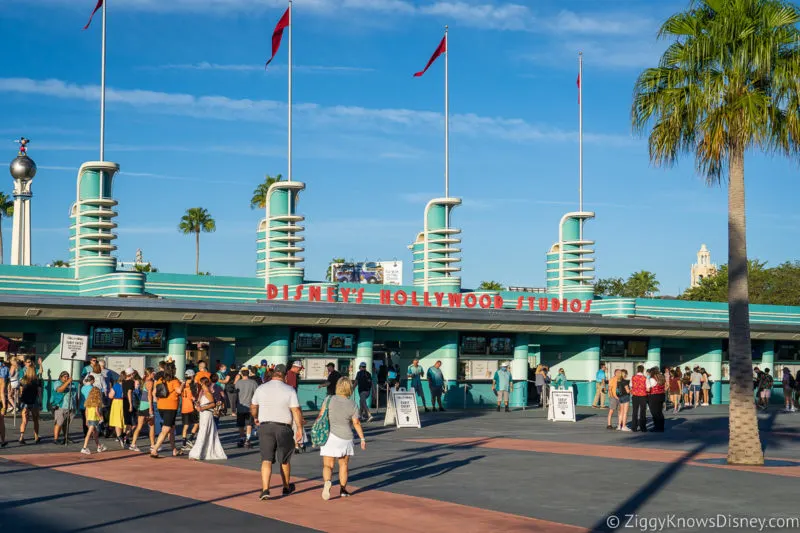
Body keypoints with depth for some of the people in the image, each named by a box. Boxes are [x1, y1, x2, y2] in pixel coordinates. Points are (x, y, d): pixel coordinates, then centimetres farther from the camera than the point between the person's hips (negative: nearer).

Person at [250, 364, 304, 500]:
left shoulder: (261, 389, 2)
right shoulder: (289, 390, -8)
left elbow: (253, 407, 16)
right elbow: (296, 411, -12)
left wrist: (255, 418, 35)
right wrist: (300, 429, -4)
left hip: (265, 427, 1)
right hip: (283, 428, -1)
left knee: (266, 460, 0)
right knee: (285, 460, 16)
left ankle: (265, 490, -14)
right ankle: (286, 488, 32)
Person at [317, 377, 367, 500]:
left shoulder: (330, 400, -7)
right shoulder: (352, 406, -4)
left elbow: (321, 415, -6)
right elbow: (357, 424, -1)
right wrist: (362, 439, 8)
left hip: (329, 436, -1)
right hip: (345, 438, 1)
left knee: (327, 465, 1)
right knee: (343, 465, 19)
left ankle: (327, 481, -28)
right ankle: (343, 490, 23)